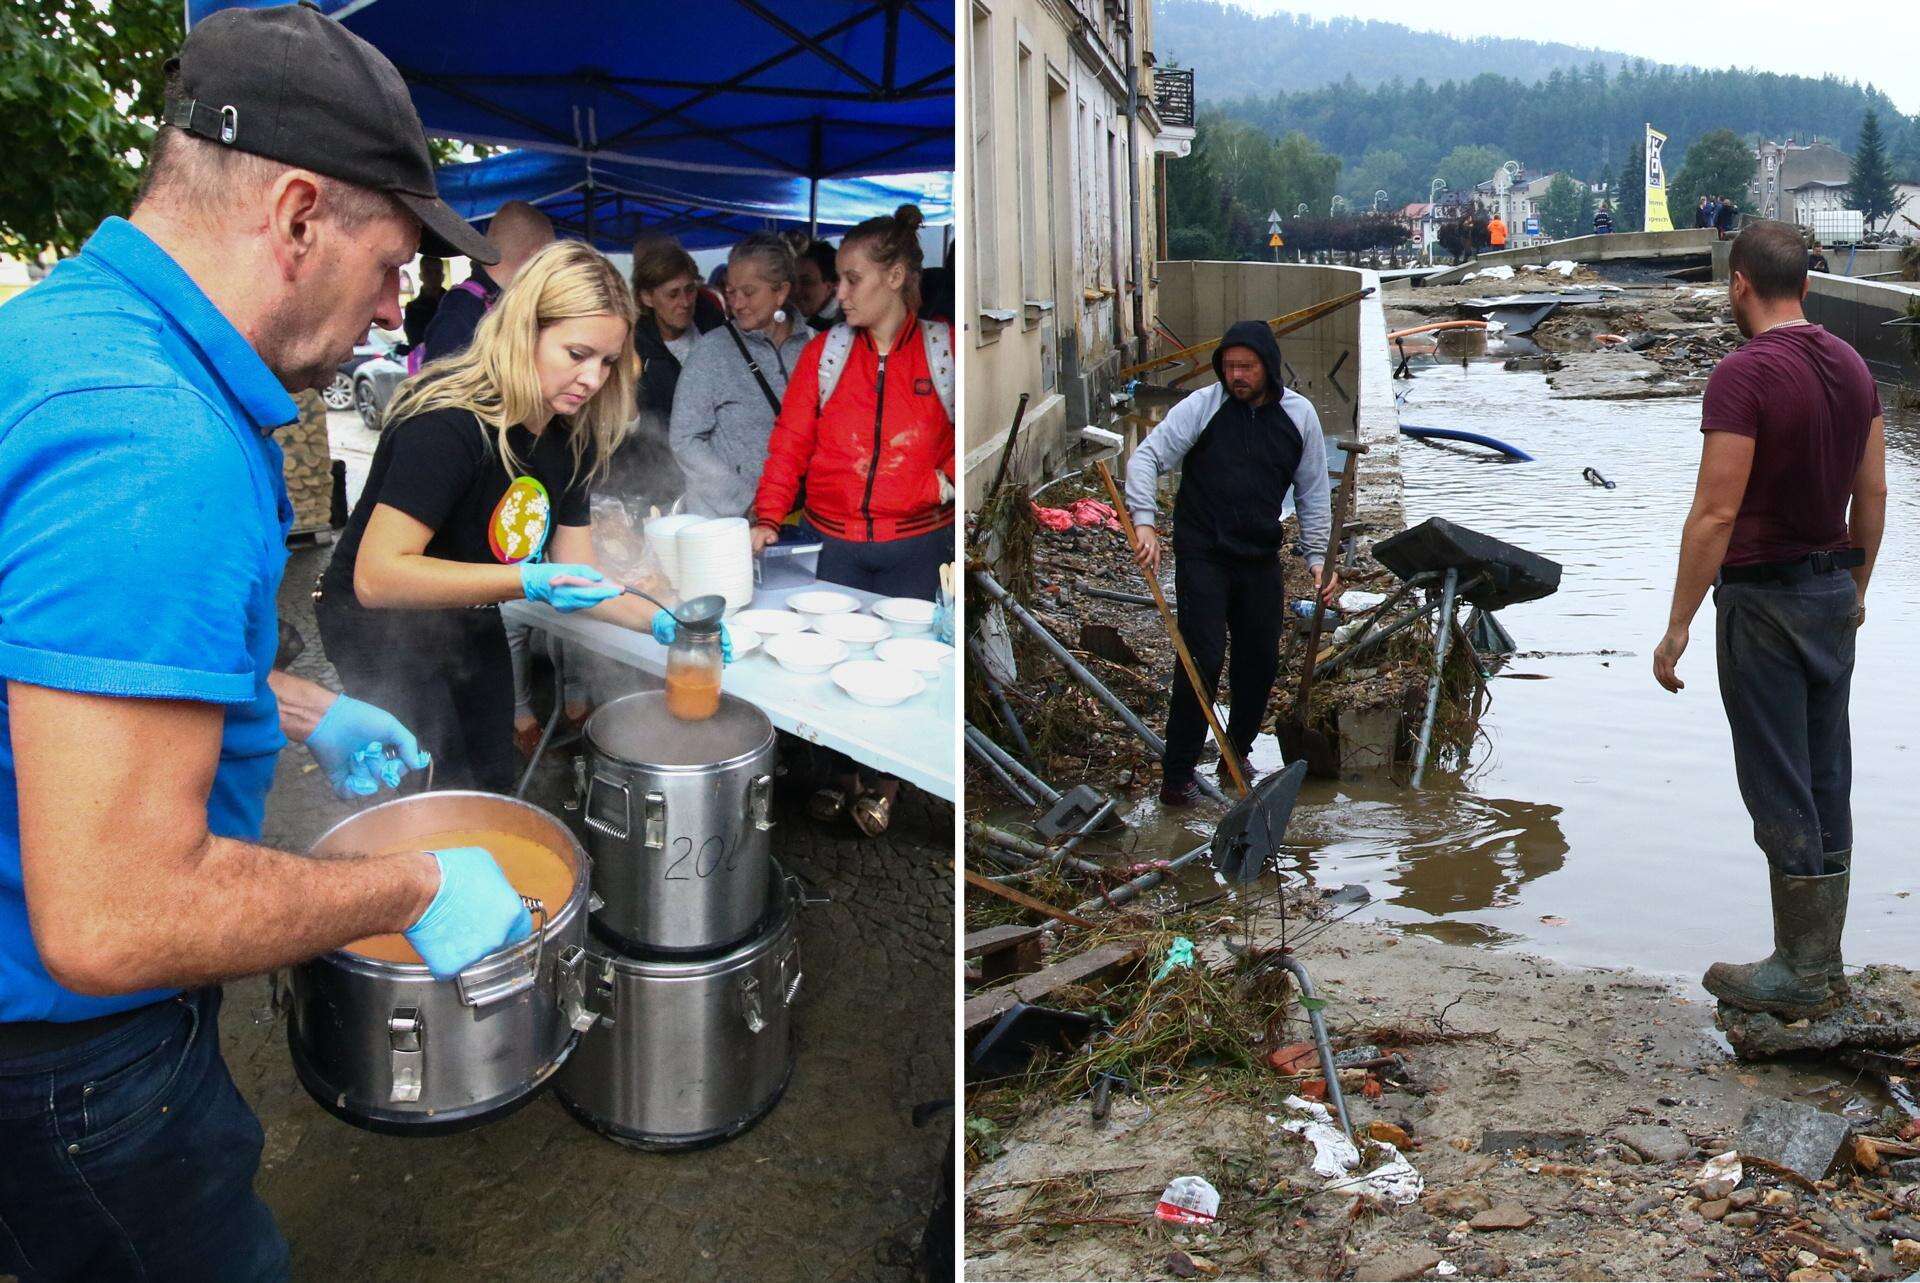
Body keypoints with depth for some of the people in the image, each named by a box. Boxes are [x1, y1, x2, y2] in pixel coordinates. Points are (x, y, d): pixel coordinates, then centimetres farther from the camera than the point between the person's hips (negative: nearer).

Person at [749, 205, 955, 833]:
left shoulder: (944, 349, -3)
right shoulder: (825, 353, 2)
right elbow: (791, 440, -1)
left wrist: (948, 479, -11)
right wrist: (768, 521, -10)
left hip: (917, 546, -1)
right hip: (834, 542, 1)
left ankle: (883, 781, 28)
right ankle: (841, 775, 29)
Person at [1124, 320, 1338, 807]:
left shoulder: (1299, 414, 4)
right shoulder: (1202, 406, -7)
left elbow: (1312, 493, 10)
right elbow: (1147, 456, -11)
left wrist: (1318, 557, 4)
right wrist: (1145, 520, -26)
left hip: (1261, 560, 4)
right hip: (1202, 555, -4)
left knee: (1261, 662, 8)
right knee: (1203, 660, -12)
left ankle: (1237, 756, 30)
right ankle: (1176, 777, -3)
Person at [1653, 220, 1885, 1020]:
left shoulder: (1742, 376, -19)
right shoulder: (1852, 366, 6)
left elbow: (1715, 516, -22)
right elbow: (1872, 493, 11)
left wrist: (1677, 627, -17)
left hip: (1764, 601, -8)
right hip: (1833, 592, 8)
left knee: (1779, 790, 1)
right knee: (1826, 783, 14)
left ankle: (1797, 976, 10)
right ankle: (1823, 962, 24)